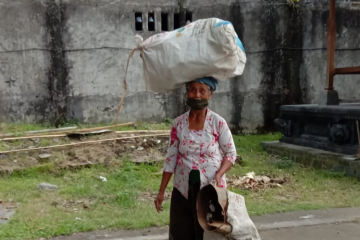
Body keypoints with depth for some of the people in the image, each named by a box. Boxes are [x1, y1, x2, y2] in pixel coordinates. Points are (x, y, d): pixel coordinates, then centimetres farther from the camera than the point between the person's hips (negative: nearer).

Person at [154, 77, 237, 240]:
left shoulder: (218, 123, -9)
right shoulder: (178, 123, -2)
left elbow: (231, 153, -1)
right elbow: (171, 159, 3)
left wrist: (219, 175, -19)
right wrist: (161, 191, 2)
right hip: (183, 190, 2)